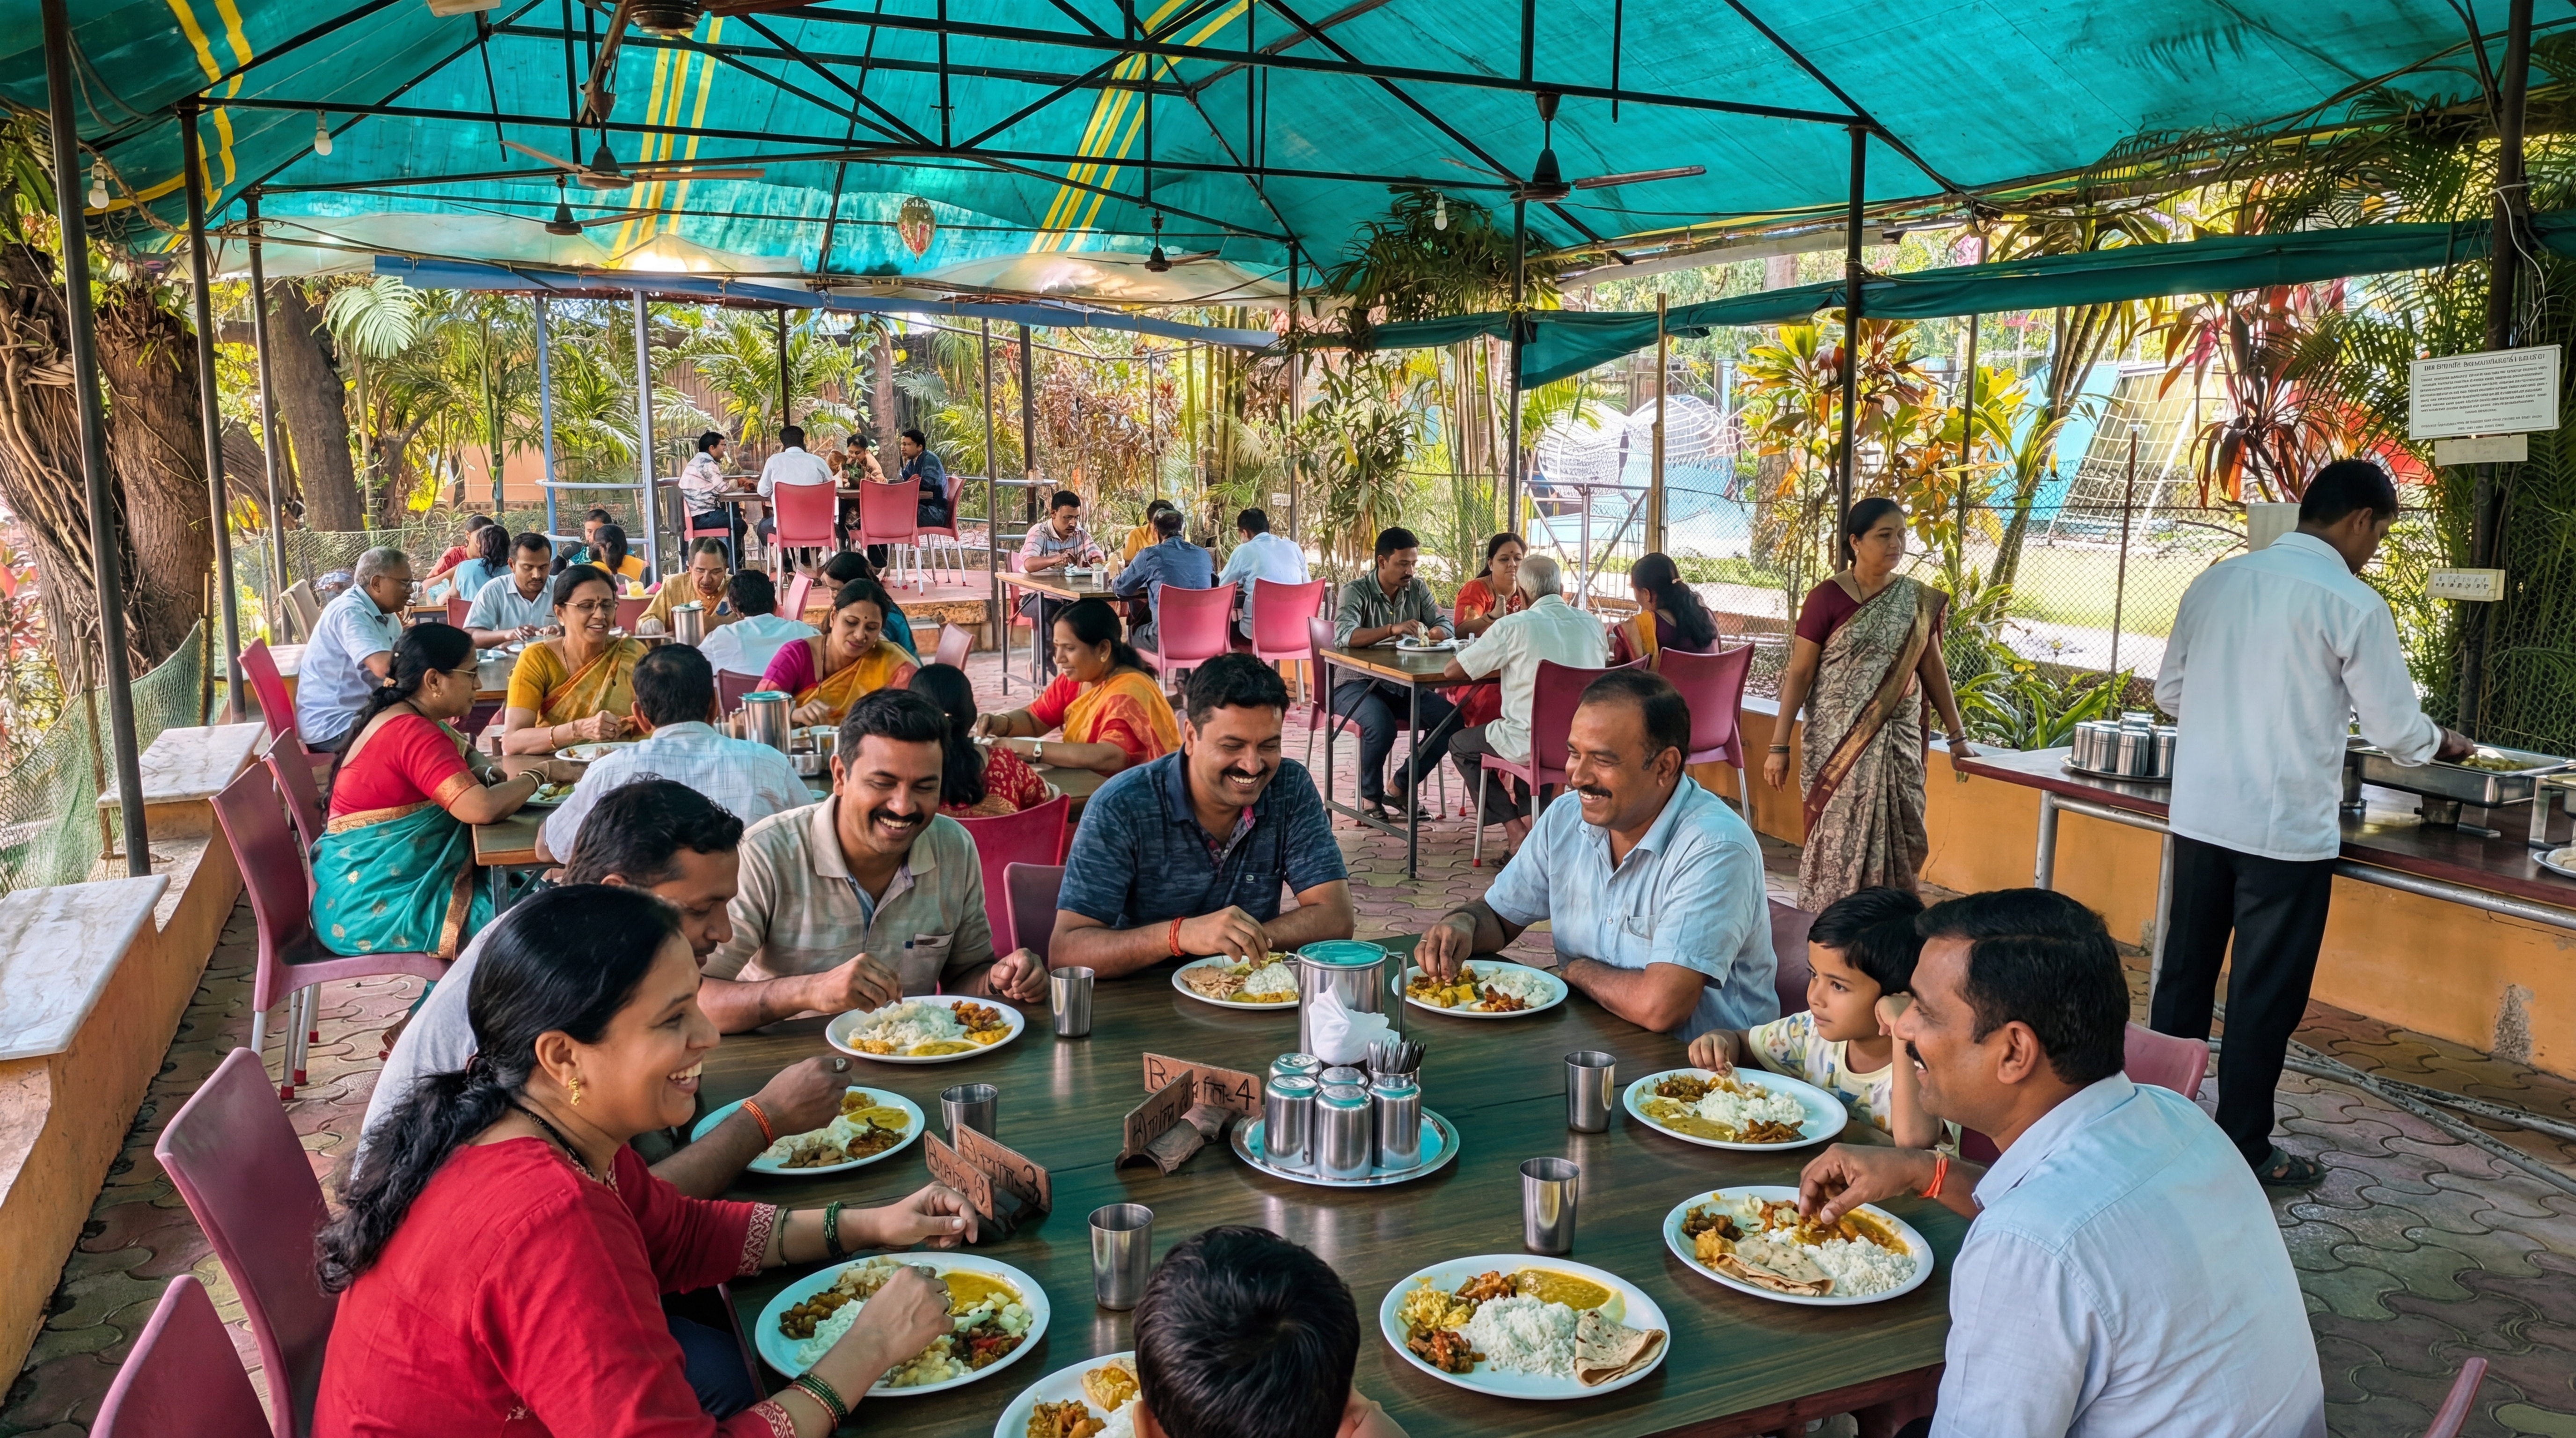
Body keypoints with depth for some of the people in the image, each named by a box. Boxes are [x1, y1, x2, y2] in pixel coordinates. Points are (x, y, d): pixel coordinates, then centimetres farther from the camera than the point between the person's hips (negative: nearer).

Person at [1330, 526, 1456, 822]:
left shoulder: (1417, 589, 8)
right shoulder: (1355, 592, -10)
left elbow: (1445, 628, 2)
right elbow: (1345, 636, -28)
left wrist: (1424, 635, -23)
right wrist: (1393, 629, -40)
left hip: (1402, 684, 6)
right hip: (1356, 683, -6)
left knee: (1452, 719, -17)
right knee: (1382, 725, -36)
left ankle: (1402, 787, 0)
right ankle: (1371, 797, -9)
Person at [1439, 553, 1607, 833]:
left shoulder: (1512, 627, -12)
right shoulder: (1592, 624, 3)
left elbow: (1452, 671, -5)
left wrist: (1497, 660, 14)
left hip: (1531, 745, -6)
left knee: (1460, 745, 21)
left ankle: (1516, 828, 10)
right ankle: (1532, 819, 32)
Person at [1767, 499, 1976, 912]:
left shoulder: (1917, 600, 6)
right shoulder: (1827, 598, -6)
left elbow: (1933, 668, 13)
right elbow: (1799, 674, -6)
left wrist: (1957, 735, 13)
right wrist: (1779, 747, -8)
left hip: (1898, 741, 4)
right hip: (1838, 742, -3)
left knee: (1896, 837, 3)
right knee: (1838, 837, -2)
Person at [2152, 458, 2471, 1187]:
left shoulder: (2216, 581, 4)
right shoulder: (2353, 604, -11)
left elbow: (2169, 692, 11)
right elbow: (2398, 731, -4)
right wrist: (2442, 741, 17)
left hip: (2200, 814, 5)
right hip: (2285, 827, -5)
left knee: (2185, 976, 15)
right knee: (2266, 996, 6)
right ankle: (2244, 1148, 16)